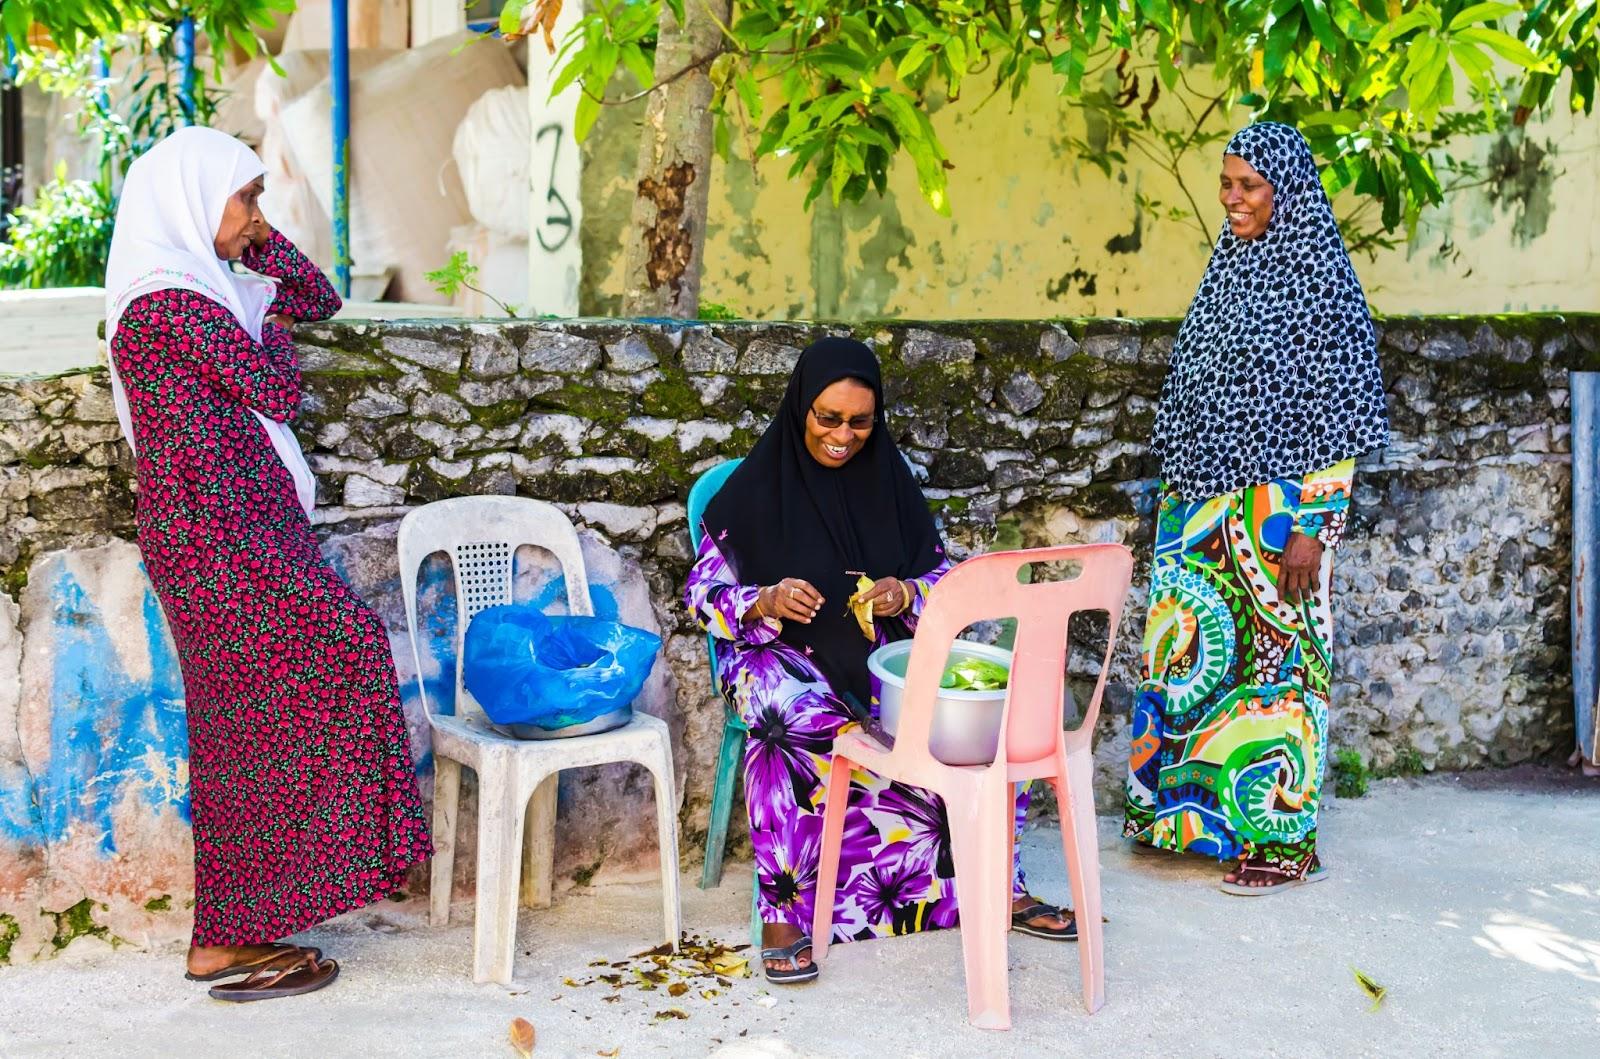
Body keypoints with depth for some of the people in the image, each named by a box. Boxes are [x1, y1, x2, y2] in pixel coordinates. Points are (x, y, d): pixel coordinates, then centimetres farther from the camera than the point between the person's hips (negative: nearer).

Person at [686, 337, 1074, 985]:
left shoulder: (888, 479, 9)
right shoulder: (756, 488, -1)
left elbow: (945, 578, 11)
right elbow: (702, 595, -1)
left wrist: (906, 594, -12)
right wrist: (767, 602, -22)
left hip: (884, 653, 4)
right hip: (785, 658, -3)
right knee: (788, 715, -39)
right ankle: (781, 913, -29)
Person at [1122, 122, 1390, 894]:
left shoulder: (1320, 278, -11)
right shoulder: (1229, 266, 12)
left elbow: (1339, 421, -13)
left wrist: (1313, 526, -16)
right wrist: (1175, 494, 16)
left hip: (1279, 509, -7)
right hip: (1204, 501, 8)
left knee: (1278, 658, -1)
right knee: (1192, 650, 11)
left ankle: (1283, 839, 9)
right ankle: (1189, 808, 24)